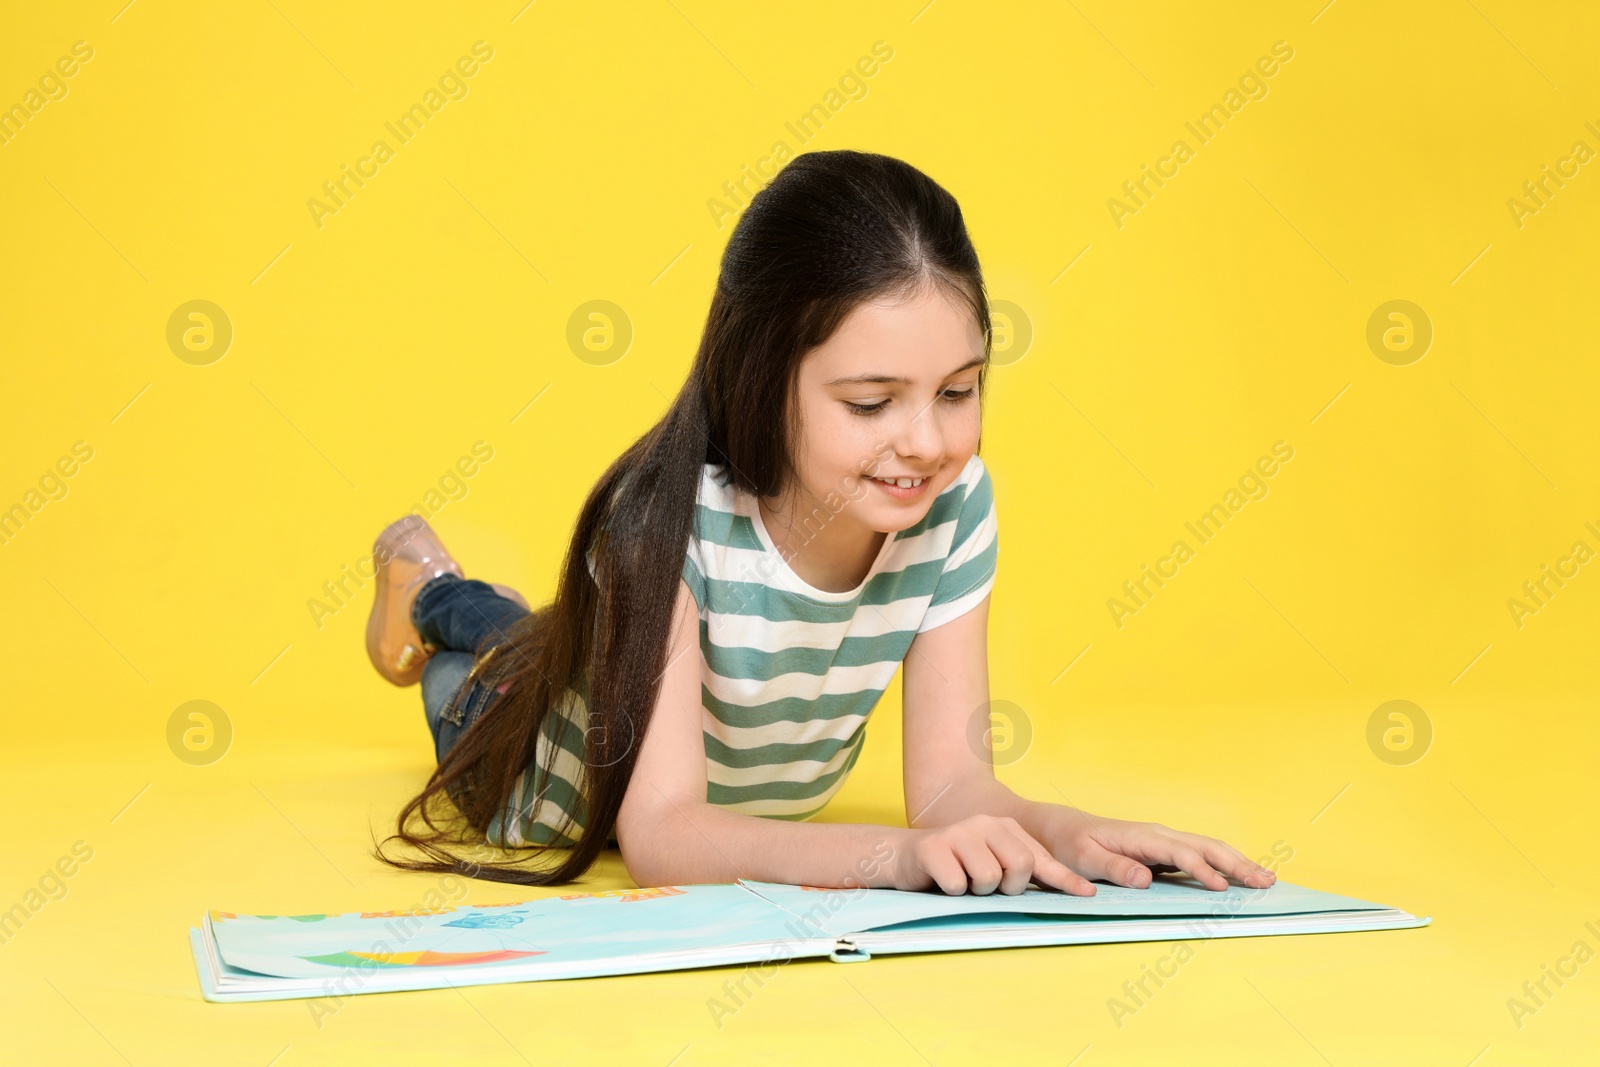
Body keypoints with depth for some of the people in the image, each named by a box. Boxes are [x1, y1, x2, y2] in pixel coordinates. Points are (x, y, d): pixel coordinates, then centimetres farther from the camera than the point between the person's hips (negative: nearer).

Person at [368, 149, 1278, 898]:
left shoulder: (956, 504, -31)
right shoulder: (667, 518, -44)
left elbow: (950, 780, -29)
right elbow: (659, 832, -50)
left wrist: (1066, 834, -51)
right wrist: (895, 855, -65)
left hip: (750, 814, 4)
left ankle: (456, 604, 58)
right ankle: (430, 588, 54)